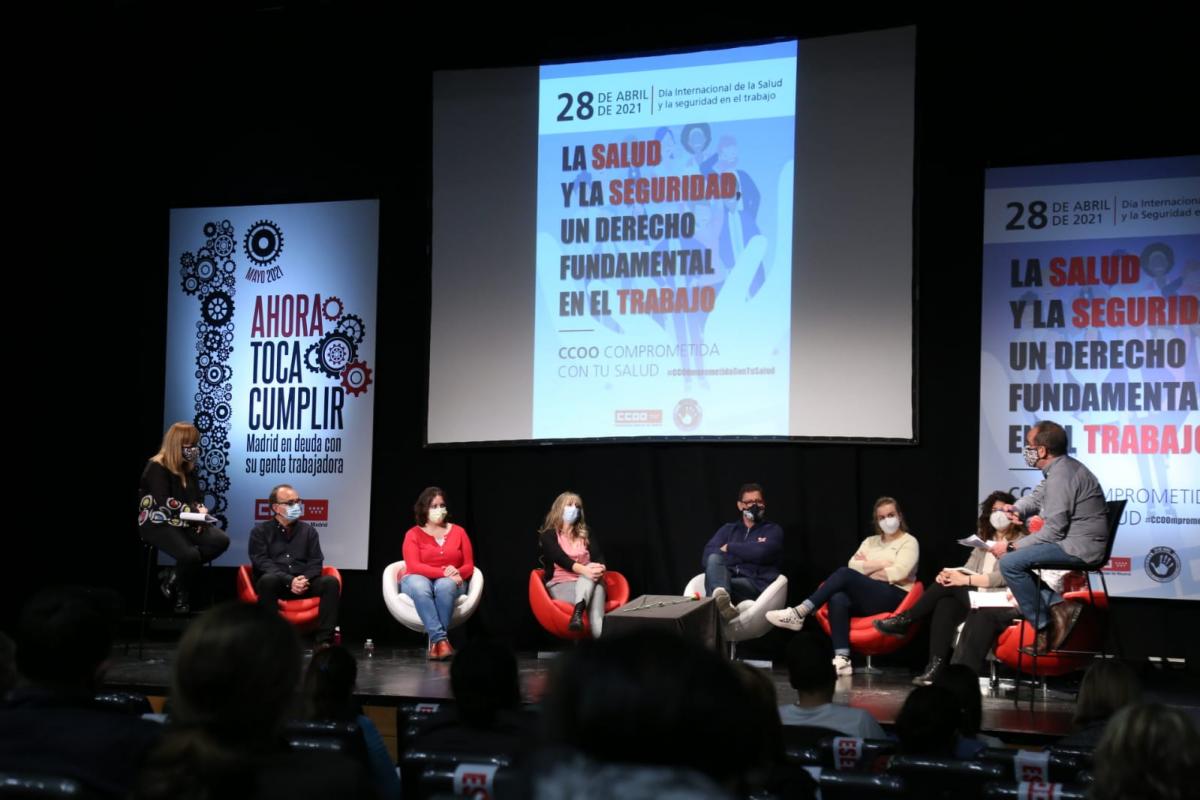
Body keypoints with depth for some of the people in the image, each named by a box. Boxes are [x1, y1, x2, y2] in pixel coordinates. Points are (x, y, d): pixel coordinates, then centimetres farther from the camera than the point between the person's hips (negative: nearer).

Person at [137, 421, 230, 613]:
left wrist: (200, 511, -7)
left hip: (186, 523, 8)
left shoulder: (189, 468, 13)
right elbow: (165, 503, -21)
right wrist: (194, 511, -18)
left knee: (221, 540, -18)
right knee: (190, 555, -33)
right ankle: (181, 596, -2)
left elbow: (198, 497, 17)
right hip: (157, 524, -8)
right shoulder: (156, 467, -12)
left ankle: (173, 574, -8)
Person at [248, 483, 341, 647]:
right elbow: (261, 562, -6)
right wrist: (289, 581, -20)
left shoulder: (308, 531, 18)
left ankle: (324, 640, -31)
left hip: (303, 583, 3)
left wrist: (305, 579, -15)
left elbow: (316, 561, 9)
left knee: (331, 582, -25)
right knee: (268, 579, -37)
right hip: (276, 584, -3)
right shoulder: (260, 531, 8)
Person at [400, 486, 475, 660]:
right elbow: (414, 566, -12)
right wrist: (444, 572, -23)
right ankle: (441, 639, -49)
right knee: (419, 587, -39)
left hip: (448, 582, 1)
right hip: (420, 580, -1)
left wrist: (456, 572, -19)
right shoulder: (413, 534, 1)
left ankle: (435, 642, -40)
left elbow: (469, 566, 6)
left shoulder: (458, 532, 8)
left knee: (445, 586, -37)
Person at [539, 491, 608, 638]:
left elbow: (598, 556, 2)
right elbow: (560, 558, -16)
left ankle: (578, 612, -65)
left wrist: (600, 568, -26)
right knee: (595, 591, -35)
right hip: (560, 586, -3)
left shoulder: (585, 533, 17)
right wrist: (583, 569, -37)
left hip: (588, 583, 3)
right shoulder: (548, 535, 2)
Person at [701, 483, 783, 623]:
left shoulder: (773, 531, 16)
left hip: (756, 584, -2)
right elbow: (707, 556, 6)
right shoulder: (727, 529, 26)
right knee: (714, 558, -34)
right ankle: (720, 596, -65)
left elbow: (760, 552, -9)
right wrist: (746, 554, -4)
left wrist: (729, 548, 4)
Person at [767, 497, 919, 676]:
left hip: (894, 597, -5)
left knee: (845, 574, -28)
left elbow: (898, 573, -10)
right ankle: (842, 659, -42)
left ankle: (799, 614, -30)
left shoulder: (909, 542, 7)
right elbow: (853, 566, 8)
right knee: (838, 599, -31)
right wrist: (880, 565, -4)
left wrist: (867, 568, 0)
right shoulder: (870, 541, 25)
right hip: (867, 597, 5)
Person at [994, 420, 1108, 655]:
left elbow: (1053, 531, -23)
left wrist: (1012, 546, -15)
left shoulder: (1060, 476, -21)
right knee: (1015, 558, 15)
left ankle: (1046, 627, -8)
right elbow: (1036, 497, 22)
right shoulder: (1059, 468, 12)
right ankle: (1058, 605, 2)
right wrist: (1017, 508, -1)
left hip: (1078, 547, -11)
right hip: (1075, 542, 11)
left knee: (1010, 563, -20)